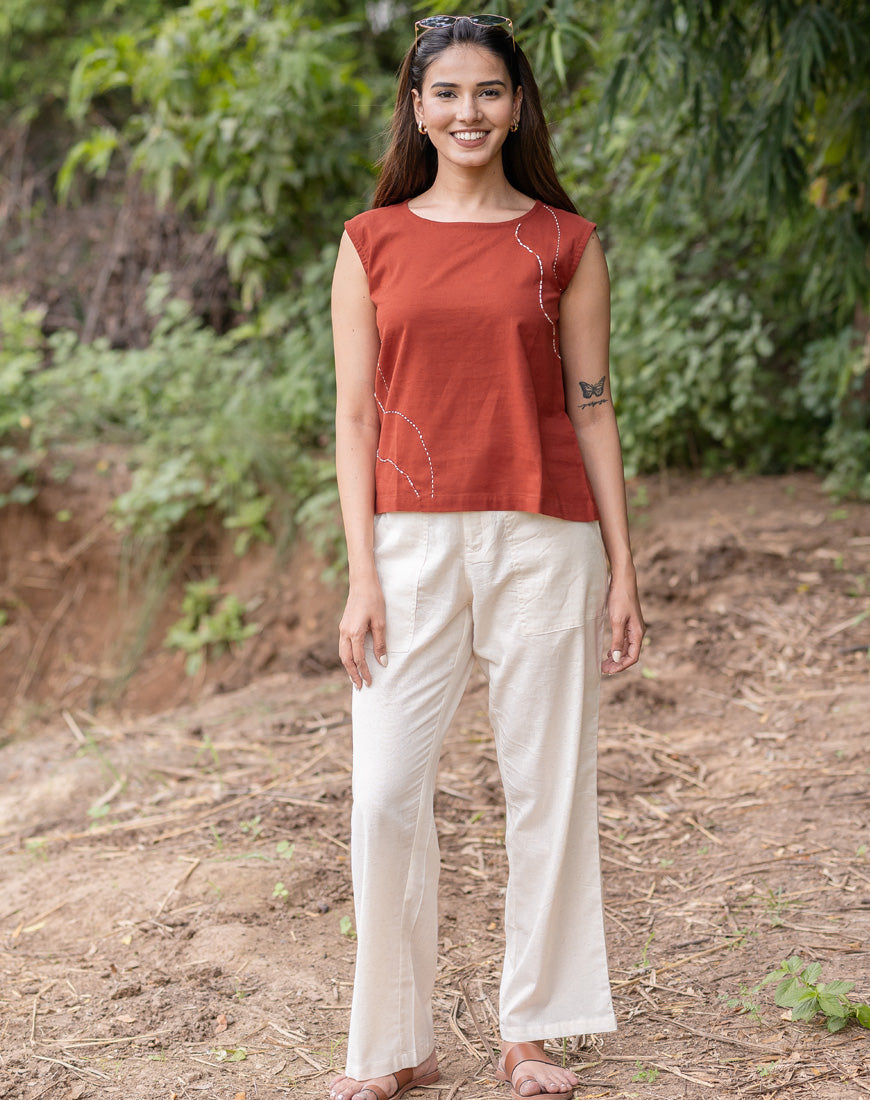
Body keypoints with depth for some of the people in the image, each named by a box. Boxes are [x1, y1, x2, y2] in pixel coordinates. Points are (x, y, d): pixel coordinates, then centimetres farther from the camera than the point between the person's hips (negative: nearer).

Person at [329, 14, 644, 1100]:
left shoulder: (565, 243, 7)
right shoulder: (371, 242, 8)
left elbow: (591, 409, 7)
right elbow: (355, 417, 5)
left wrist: (622, 571, 3)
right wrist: (361, 576, -3)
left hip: (542, 540, 0)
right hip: (413, 538, 0)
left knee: (548, 788, 4)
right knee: (385, 796, -4)